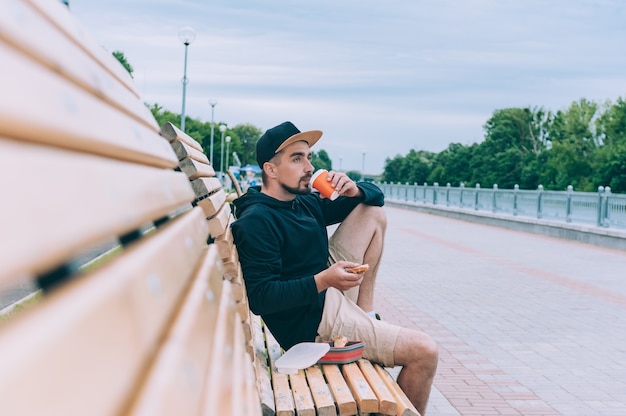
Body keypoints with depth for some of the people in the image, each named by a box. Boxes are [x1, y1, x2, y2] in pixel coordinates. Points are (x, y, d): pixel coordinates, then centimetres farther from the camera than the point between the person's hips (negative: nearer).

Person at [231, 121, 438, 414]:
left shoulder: (306, 203, 8)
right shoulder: (256, 222, -18)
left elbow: (375, 196, 17)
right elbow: (260, 298, -25)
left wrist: (355, 191, -6)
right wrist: (323, 281, -34)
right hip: (312, 322, -10)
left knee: (374, 214, 12)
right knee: (424, 351, -18)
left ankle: (365, 313, 5)